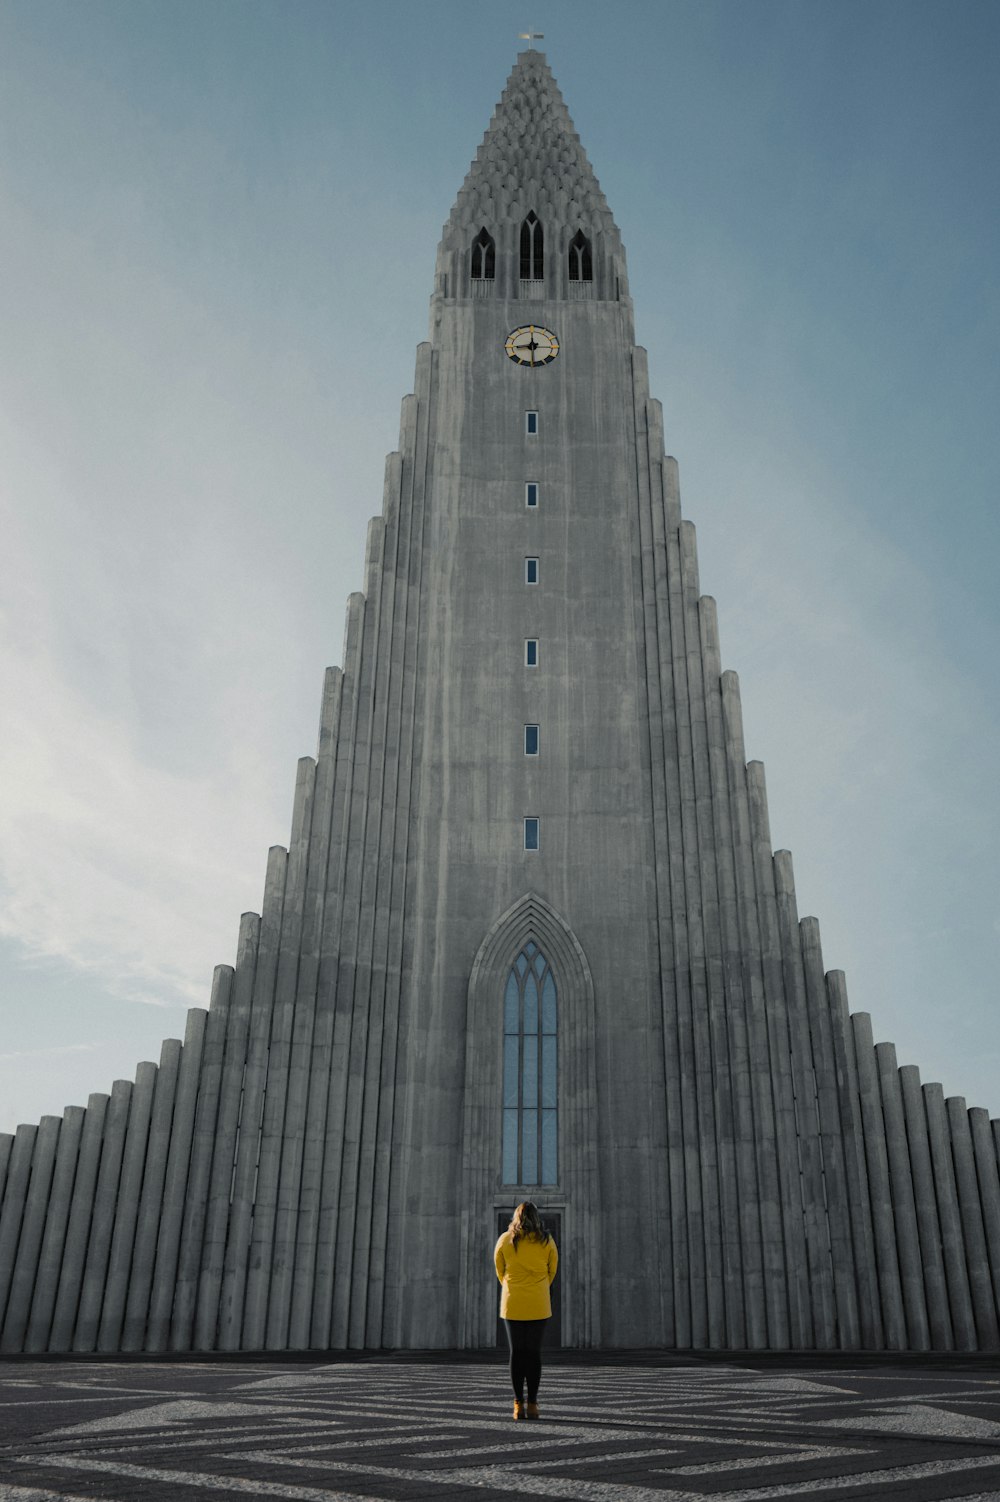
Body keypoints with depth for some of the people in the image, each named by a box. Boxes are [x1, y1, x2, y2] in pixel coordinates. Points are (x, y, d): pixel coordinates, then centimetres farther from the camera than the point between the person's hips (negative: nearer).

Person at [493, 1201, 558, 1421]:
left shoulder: (505, 1240, -2)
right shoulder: (546, 1241, -2)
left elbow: (499, 1269, 8)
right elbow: (552, 1270, 8)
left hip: (512, 1303, 0)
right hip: (538, 1304, 0)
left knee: (516, 1352, 5)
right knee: (534, 1353, 5)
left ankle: (518, 1404, 3)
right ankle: (532, 1404, 3)